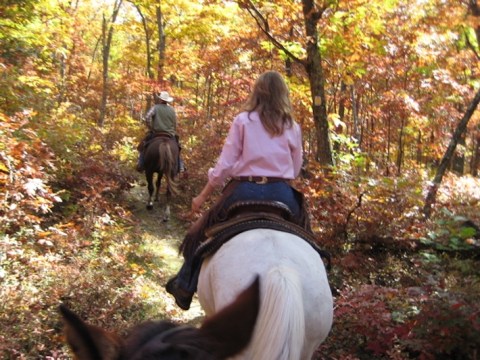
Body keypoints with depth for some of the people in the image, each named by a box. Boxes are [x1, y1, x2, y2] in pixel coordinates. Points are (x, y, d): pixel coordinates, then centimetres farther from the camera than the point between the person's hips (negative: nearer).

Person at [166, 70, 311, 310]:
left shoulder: (243, 121, 1)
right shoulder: (293, 128, 7)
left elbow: (224, 165, -2)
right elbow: (295, 170, 10)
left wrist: (203, 196, 7)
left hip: (244, 191, -1)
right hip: (281, 194, 2)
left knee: (202, 230, 18)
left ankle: (186, 286, 22)